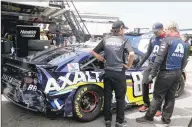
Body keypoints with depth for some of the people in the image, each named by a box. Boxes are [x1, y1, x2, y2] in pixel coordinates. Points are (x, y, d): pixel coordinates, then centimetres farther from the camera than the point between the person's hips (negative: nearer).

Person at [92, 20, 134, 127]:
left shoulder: (105, 40, 5)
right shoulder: (124, 40, -7)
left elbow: (94, 52, 8)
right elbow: (131, 54, -21)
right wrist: (128, 65, -7)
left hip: (108, 72, 4)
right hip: (119, 73, -4)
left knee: (107, 97, 14)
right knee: (120, 98, 10)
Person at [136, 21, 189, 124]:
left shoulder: (167, 40, -10)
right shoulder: (183, 43, 13)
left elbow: (159, 58, -17)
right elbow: (184, 61, 17)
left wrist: (152, 73, -14)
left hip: (166, 73, -7)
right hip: (177, 73, 7)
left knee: (158, 96, 0)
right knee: (170, 97, 12)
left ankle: (148, 117, 11)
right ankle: (166, 119, 21)